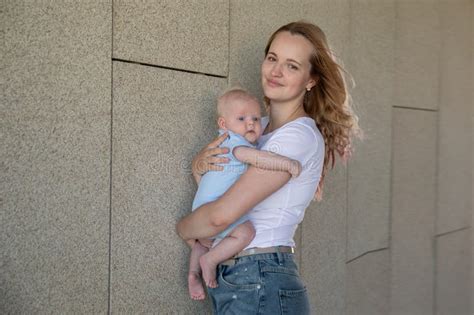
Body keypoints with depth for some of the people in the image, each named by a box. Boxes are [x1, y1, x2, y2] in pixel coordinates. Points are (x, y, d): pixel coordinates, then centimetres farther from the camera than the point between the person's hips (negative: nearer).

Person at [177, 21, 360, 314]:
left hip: (262, 286, -8)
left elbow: (222, 214, -21)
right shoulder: (260, 127, 9)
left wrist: (181, 229, -2)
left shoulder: (300, 136, -17)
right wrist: (201, 162, -5)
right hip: (231, 277, 8)